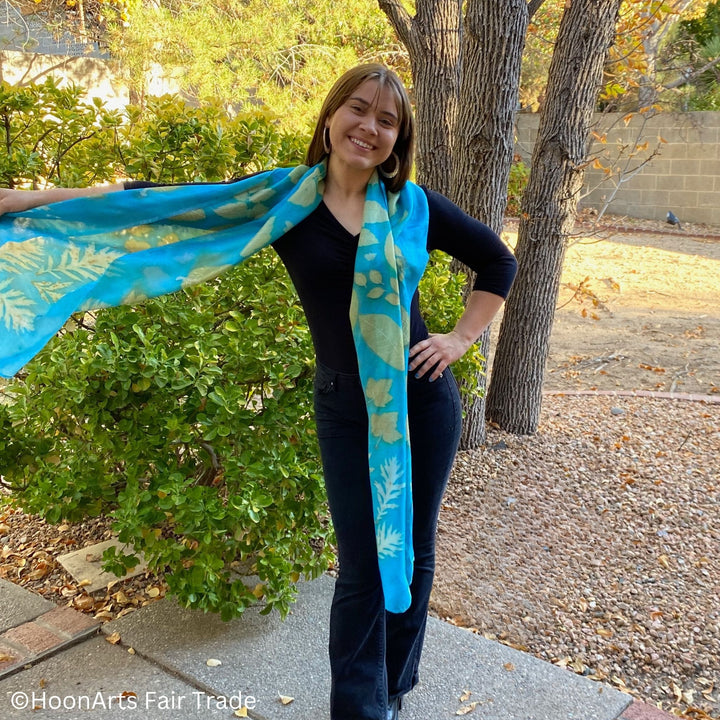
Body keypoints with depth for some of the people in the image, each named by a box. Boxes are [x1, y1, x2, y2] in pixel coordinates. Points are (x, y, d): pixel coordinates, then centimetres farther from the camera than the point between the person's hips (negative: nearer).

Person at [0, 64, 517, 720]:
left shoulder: (415, 206, -1)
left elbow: (497, 260, 12)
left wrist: (463, 338, 2)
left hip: (426, 400, 2)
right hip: (346, 407, -2)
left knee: (413, 553, 14)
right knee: (361, 570, 3)